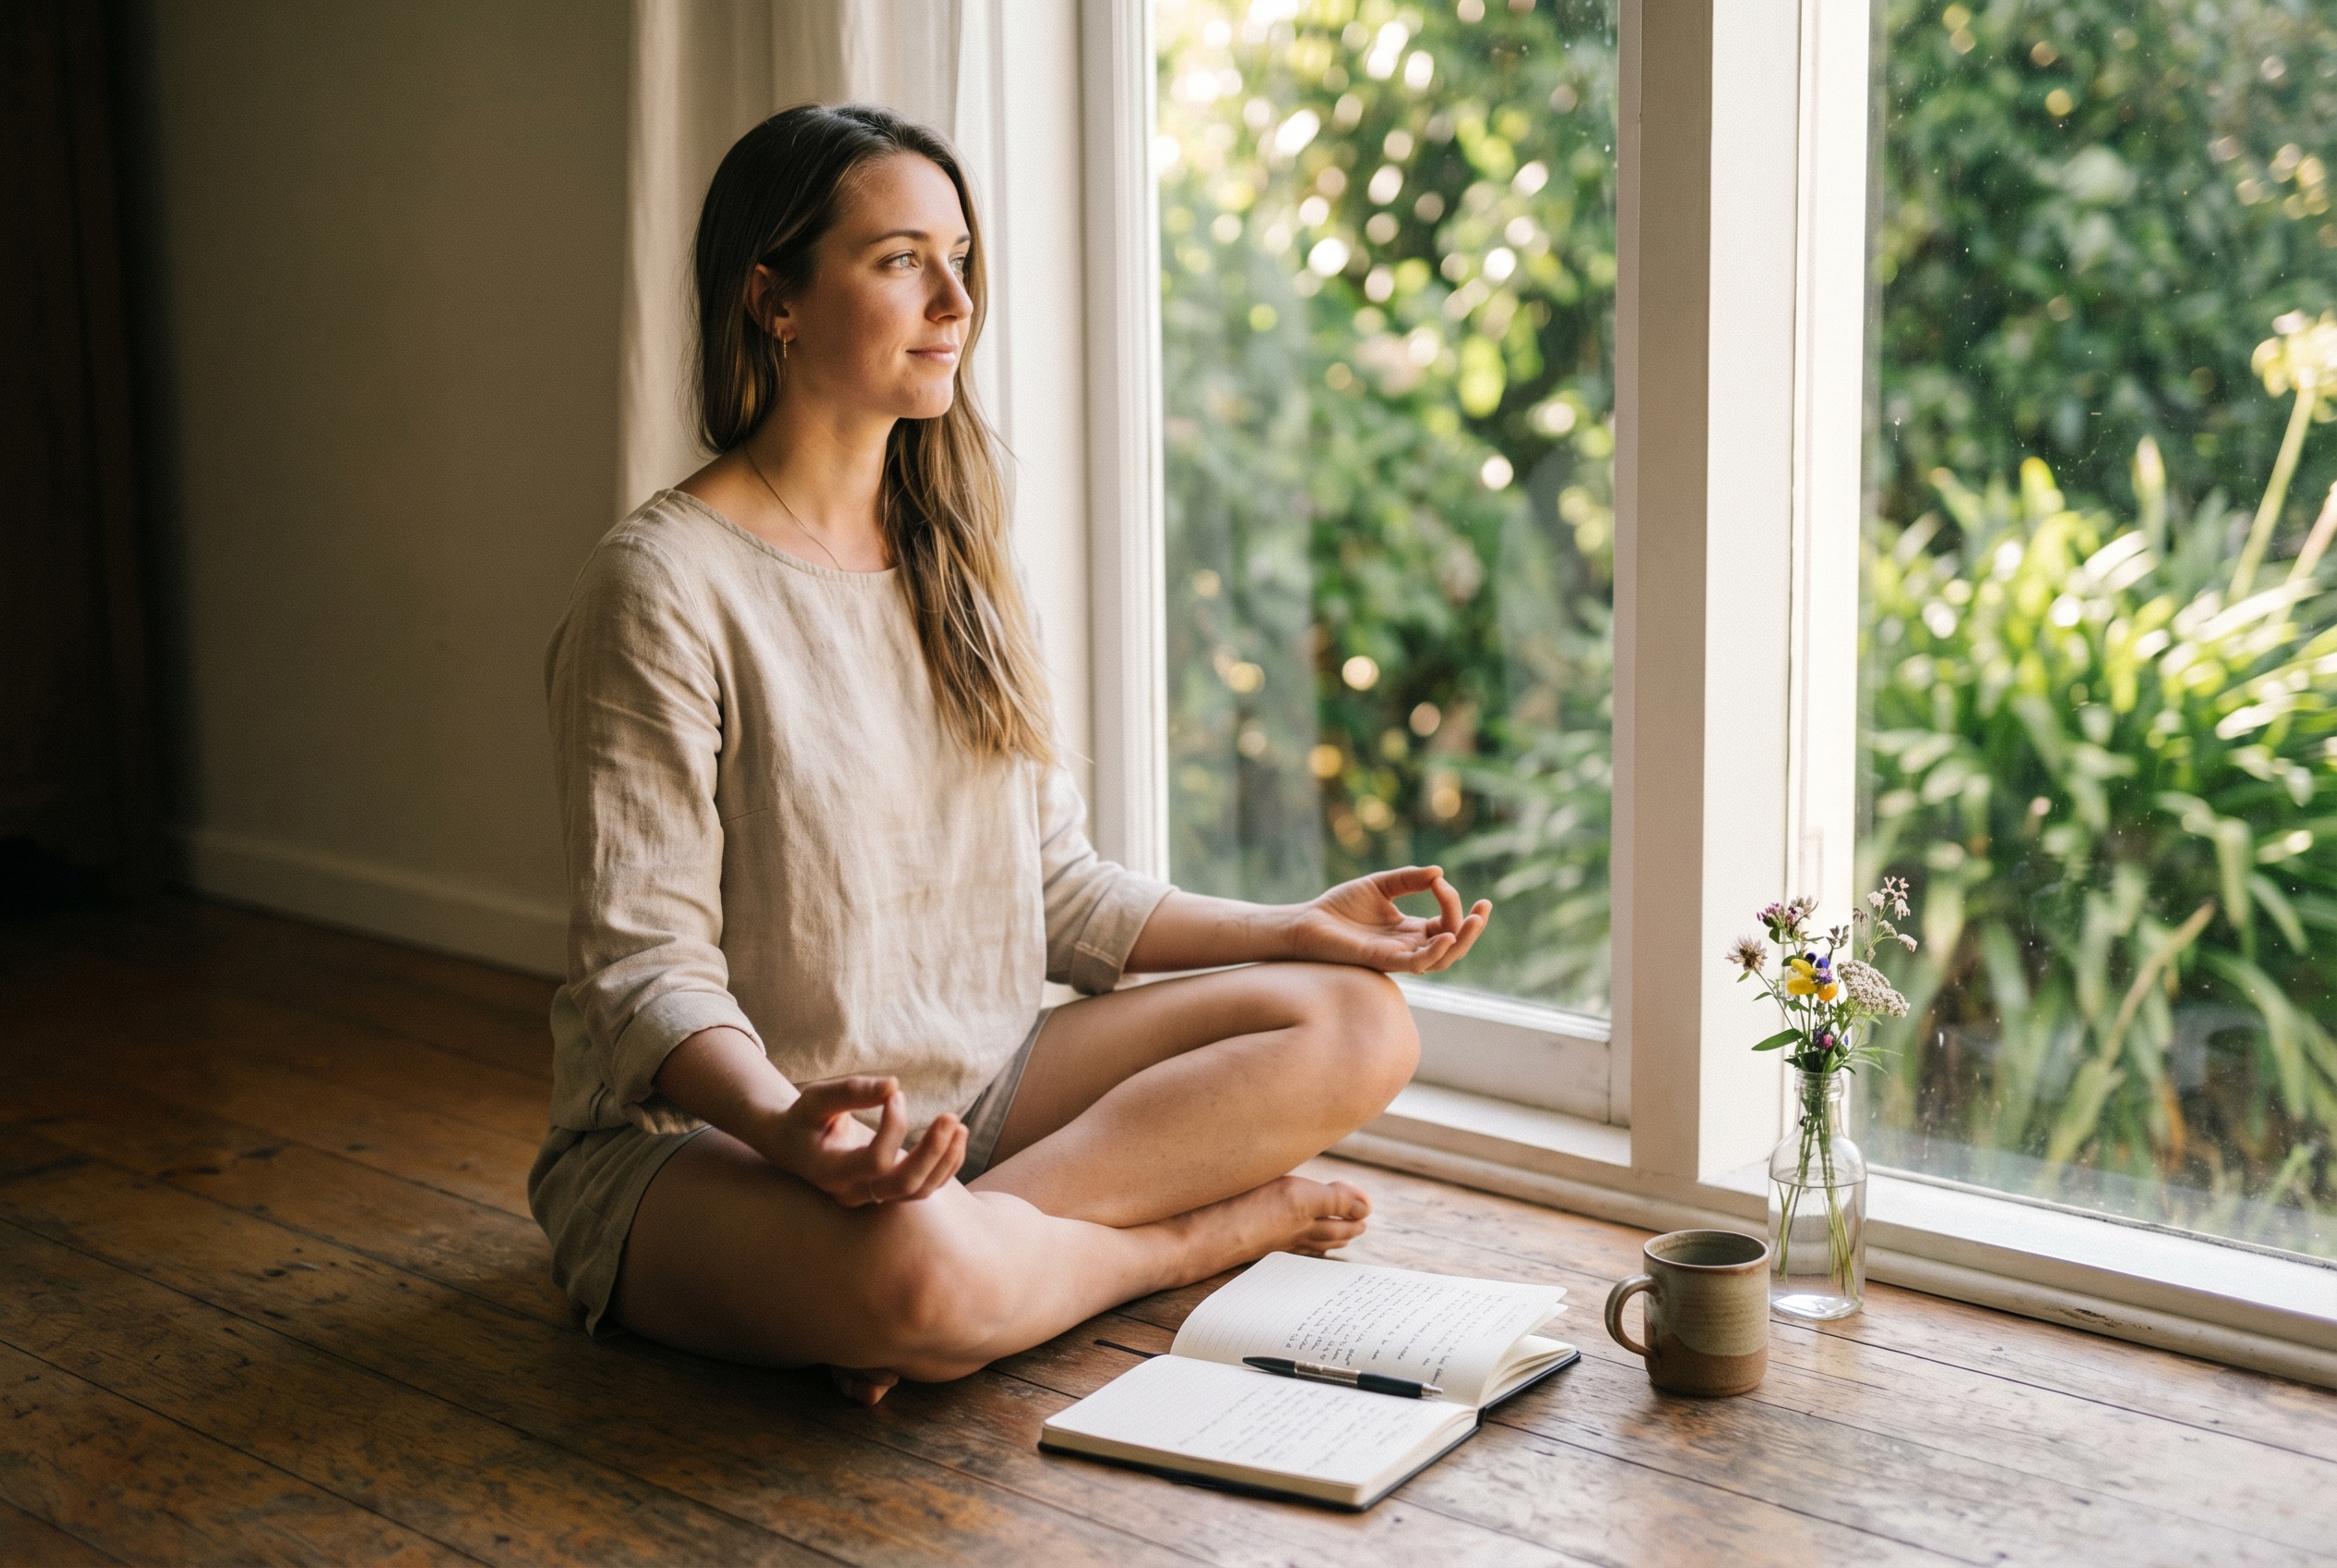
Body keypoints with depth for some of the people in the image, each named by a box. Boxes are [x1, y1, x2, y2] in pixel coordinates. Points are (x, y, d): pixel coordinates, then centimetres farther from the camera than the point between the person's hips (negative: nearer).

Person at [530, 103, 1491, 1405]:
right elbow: (642, 967, -18)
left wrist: (1299, 930, 7)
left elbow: (1053, 885, 14)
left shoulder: (956, 565, 11)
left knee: (1358, 1024, -6)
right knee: (920, 1274, -39)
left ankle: (982, 1237, -18)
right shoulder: (666, 586, -13)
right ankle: (1204, 1229, -9)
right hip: (702, 1139, -7)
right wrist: (789, 1127, -37)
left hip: (971, 1099, 7)